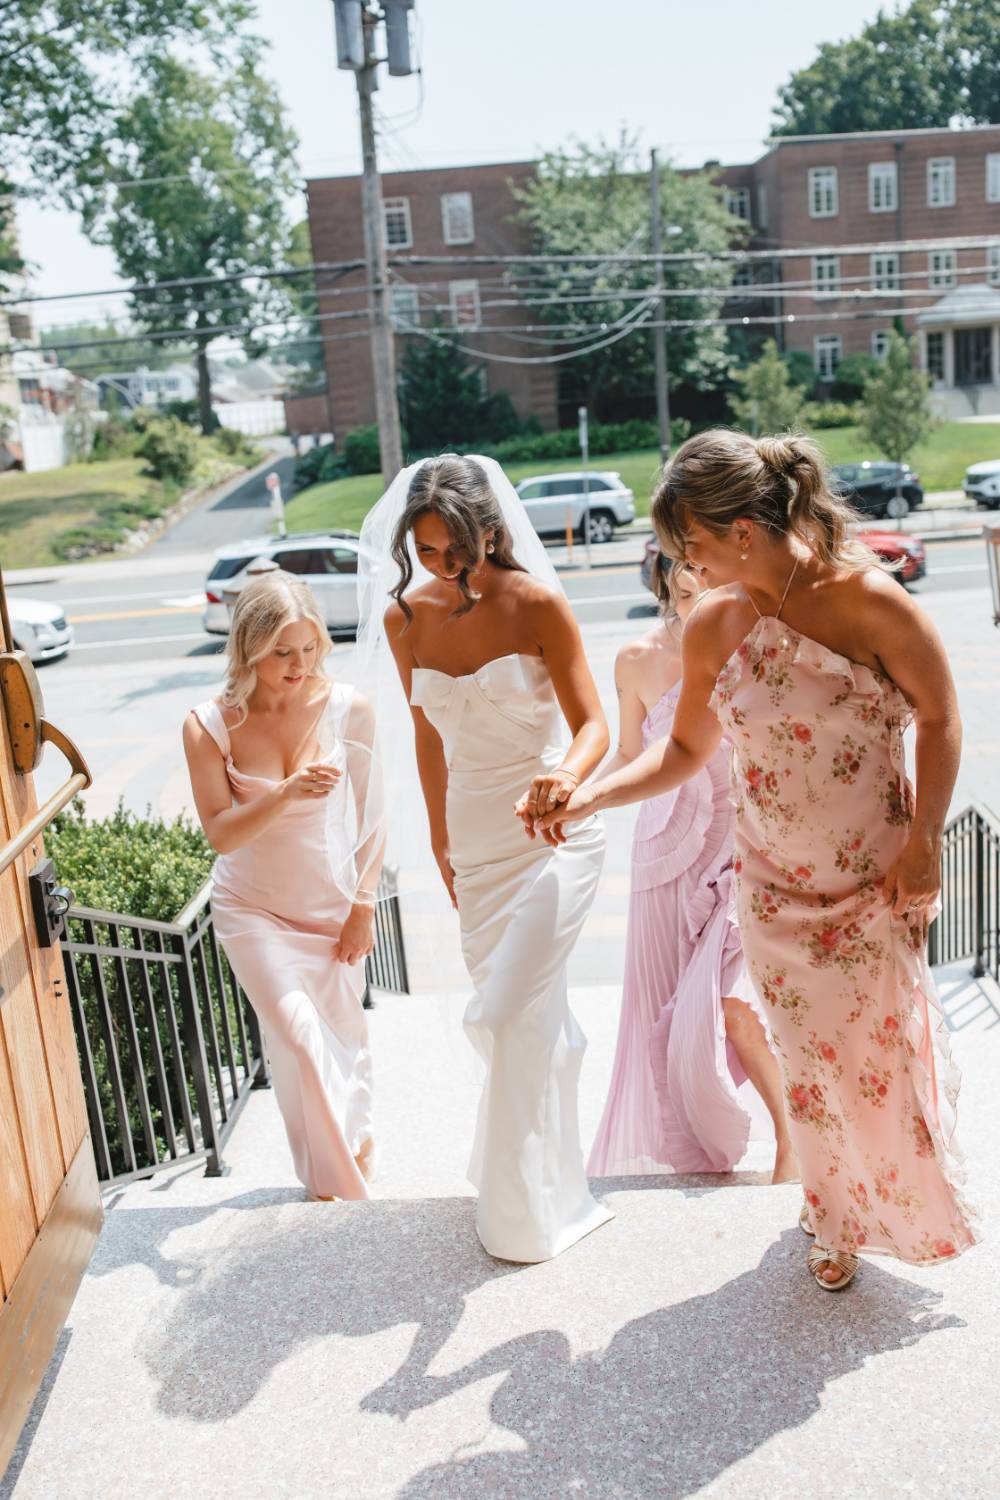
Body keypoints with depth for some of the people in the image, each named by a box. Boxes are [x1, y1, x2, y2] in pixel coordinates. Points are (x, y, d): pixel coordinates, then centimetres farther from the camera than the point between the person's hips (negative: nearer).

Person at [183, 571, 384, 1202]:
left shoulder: (348, 709, -13)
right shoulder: (210, 725, -14)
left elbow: (371, 818, -5)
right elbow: (221, 835, -16)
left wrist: (364, 905, -5)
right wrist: (286, 793, -32)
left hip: (334, 906, 1)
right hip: (254, 909, -1)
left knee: (342, 1033, 13)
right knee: (299, 1033, -12)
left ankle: (356, 1132, 45)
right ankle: (338, 1180, 11)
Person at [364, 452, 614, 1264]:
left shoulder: (535, 602, -14)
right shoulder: (403, 617, -1)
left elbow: (593, 723, -15)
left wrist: (567, 775, -37)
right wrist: (440, 838, 17)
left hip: (552, 833, -4)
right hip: (475, 840, 5)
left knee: (507, 1016, -10)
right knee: (528, 1016, 15)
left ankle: (526, 1211, 12)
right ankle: (552, 1183, 38)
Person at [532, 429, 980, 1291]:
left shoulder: (867, 599, -18)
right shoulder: (713, 628, -6)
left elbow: (939, 718, -7)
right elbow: (686, 751, 6)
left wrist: (923, 842, -10)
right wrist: (588, 798, -6)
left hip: (876, 879, -3)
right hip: (776, 886, 3)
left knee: (883, 1045, 8)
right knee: (811, 1056, 11)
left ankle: (917, 1208, 40)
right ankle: (842, 1219, 38)